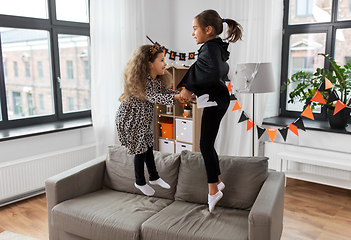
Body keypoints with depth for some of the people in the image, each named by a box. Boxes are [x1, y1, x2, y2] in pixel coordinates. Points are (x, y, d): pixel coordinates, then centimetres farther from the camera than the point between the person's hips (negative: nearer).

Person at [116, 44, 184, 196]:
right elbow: (154, 98, -38)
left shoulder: (158, 80, -2)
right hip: (130, 120, -8)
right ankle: (140, 182, 25)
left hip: (143, 119, 8)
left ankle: (154, 177, 34)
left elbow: (166, 91, 2)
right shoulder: (140, 81, -28)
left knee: (148, 146, 16)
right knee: (140, 150, 3)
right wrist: (175, 97, -43)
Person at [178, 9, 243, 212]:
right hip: (216, 100, 10)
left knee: (206, 145, -5)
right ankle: (218, 182, 28)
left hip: (214, 101, -10)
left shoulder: (210, 47, -16)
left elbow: (214, 73, -33)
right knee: (208, 144, 16)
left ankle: (213, 190, 5)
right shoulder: (217, 47, 14)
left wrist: (190, 88, -25)